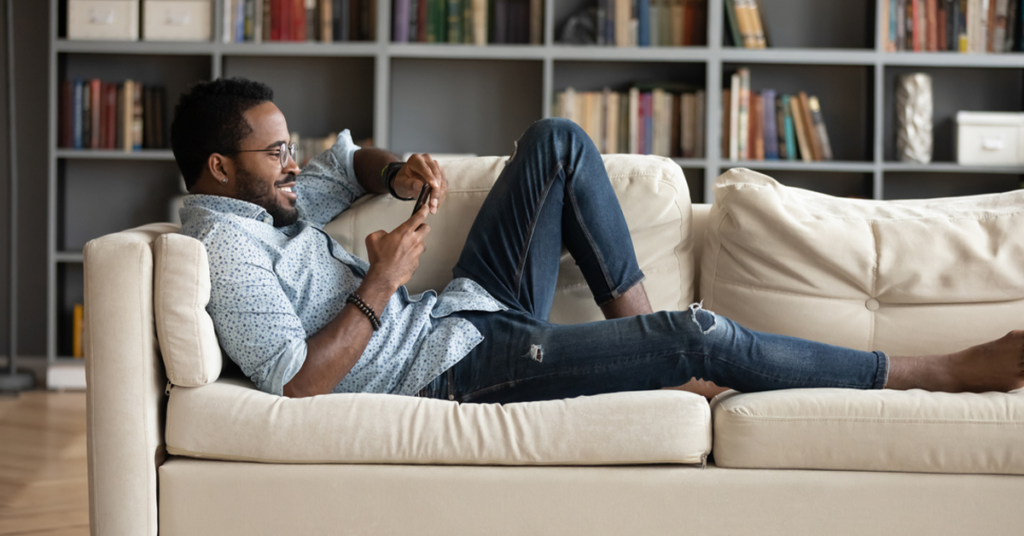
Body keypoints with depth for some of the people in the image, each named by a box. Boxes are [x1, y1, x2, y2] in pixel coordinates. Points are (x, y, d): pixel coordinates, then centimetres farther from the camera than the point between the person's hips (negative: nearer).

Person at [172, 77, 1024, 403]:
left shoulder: (264, 199, 10)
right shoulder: (224, 246, -18)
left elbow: (345, 161, 28)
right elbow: (296, 379, -27)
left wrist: (397, 173, 5)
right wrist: (380, 288, -21)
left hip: (460, 313, 10)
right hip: (454, 373, -10)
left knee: (557, 141, 9)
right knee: (700, 336, -18)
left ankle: (636, 328, 8)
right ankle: (952, 372, -7)